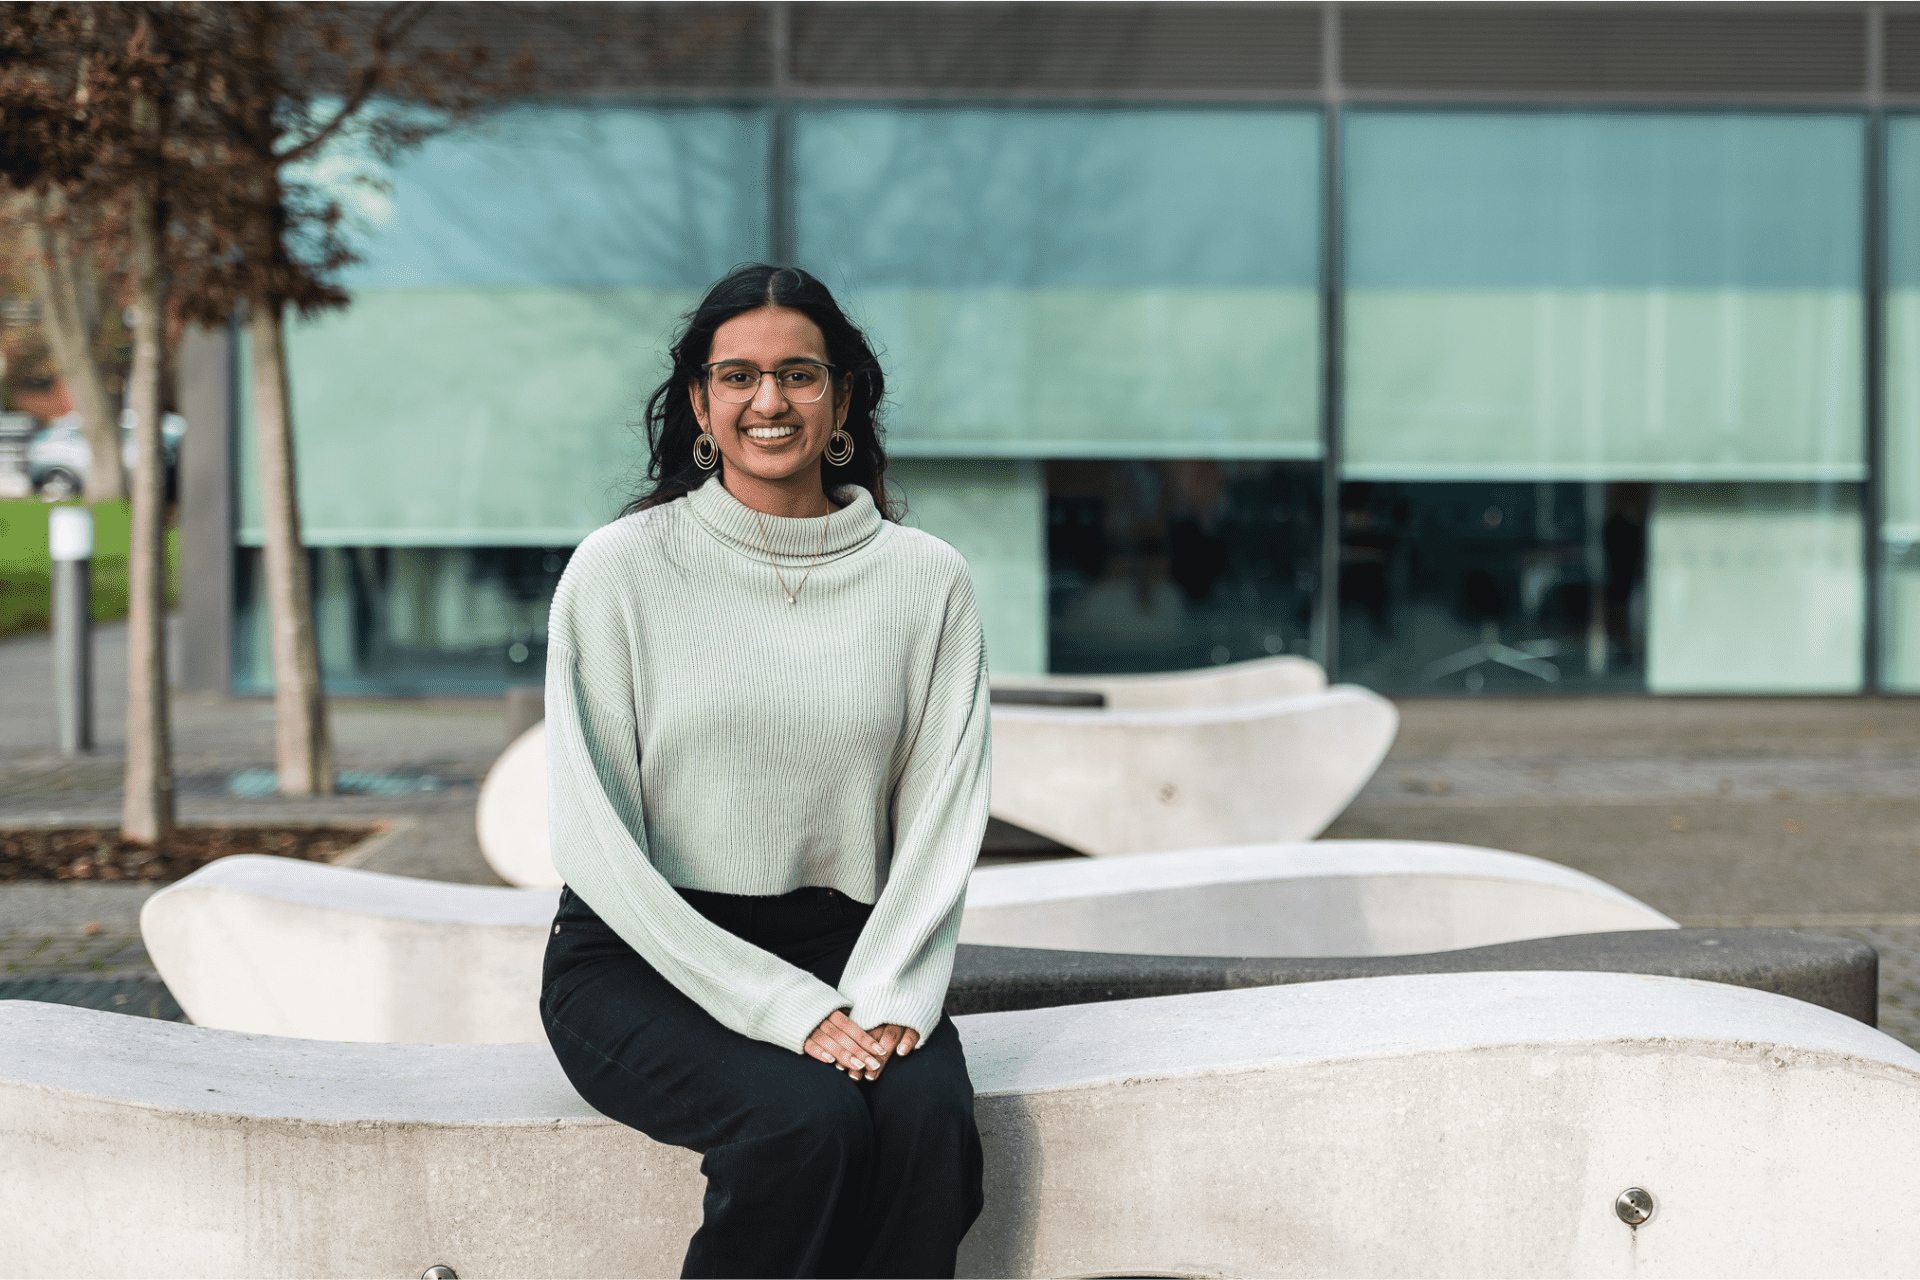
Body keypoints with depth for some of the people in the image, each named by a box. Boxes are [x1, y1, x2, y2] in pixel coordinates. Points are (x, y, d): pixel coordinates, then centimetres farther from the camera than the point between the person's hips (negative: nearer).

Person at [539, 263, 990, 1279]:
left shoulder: (926, 580, 5)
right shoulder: (620, 569, -3)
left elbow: (942, 815, 4)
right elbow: (594, 839, -7)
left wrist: (884, 993, -15)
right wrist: (780, 1006, -16)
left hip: (840, 951, 3)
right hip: (645, 957, -2)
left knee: (928, 1118, -29)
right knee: (808, 1122, -31)